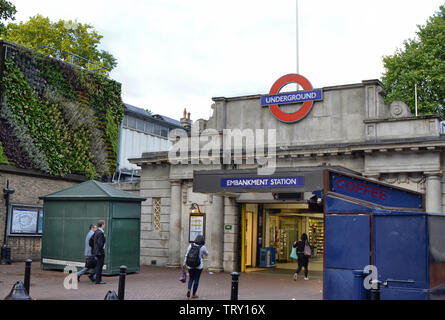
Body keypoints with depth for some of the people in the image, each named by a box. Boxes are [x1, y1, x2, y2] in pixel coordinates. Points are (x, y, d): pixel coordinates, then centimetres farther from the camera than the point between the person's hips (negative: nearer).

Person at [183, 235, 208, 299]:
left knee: (191, 278, 17)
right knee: (196, 280, 8)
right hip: (199, 266, -2)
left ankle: (189, 289, -7)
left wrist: (184, 263, 6)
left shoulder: (191, 245, -2)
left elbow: (186, 255, 0)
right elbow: (206, 254, 9)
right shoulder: (203, 247, -9)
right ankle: (193, 295, 9)